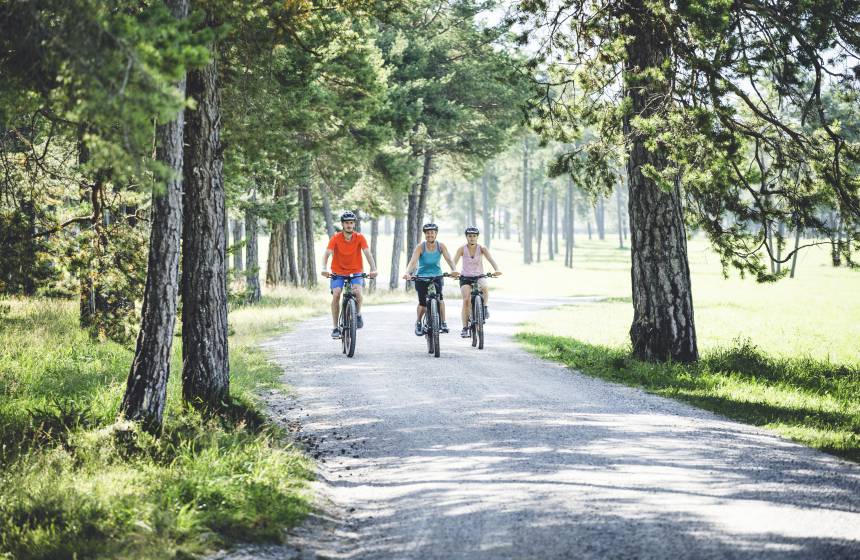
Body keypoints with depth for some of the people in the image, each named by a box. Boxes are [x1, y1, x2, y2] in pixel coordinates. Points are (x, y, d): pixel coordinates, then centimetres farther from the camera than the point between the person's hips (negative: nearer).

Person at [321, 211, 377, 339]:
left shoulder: (359, 238, -10)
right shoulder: (335, 238, -12)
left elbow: (368, 254, -18)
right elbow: (327, 254, -21)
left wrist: (373, 269, -34)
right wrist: (324, 268, -39)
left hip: (355, 272, 0)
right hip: (338, 272, 0)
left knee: (357, 292, -27)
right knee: (336, 295, -20)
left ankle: (358, 314, 4)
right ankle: (335, 327, -10)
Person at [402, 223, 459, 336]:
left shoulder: (441, 246, -8)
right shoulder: (420, 247, -14)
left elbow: (449, 259, -18)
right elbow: (413, 262, -25)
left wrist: (454, 270, -39)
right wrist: (407, 273, -44)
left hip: (436, 276, 1)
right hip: (421, 277, -1)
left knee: (439, 296, -25)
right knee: (423, 303, -6)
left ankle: (443, 323, -15)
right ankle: (418, 323, 22)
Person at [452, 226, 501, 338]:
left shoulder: (481, 249, -5)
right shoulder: (462, 249, -6)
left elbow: (491, 259, -18)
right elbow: (454, 261, -16)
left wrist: (497, 270, -37)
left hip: (479, 276, 0)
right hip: (465, 278, 0)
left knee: (485, 288, -34)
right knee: (466, 300, -19)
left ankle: (484, 308, -9)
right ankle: (465, 328, -14)